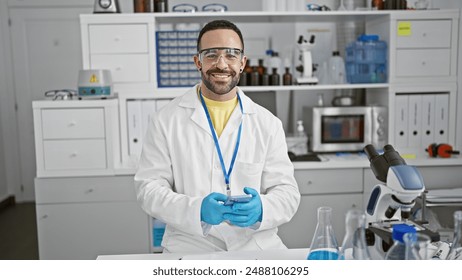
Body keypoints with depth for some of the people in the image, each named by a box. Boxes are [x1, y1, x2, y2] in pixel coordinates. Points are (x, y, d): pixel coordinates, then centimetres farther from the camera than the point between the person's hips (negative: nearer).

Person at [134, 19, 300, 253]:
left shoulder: (268, 123, 6)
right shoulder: (166, 120, 3)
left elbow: (286, 192, 4)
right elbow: (149, 188, -1)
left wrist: (260, 209, -18)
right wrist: (197, 210, -19)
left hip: (256, 245, 3)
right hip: (190, 247, -2)